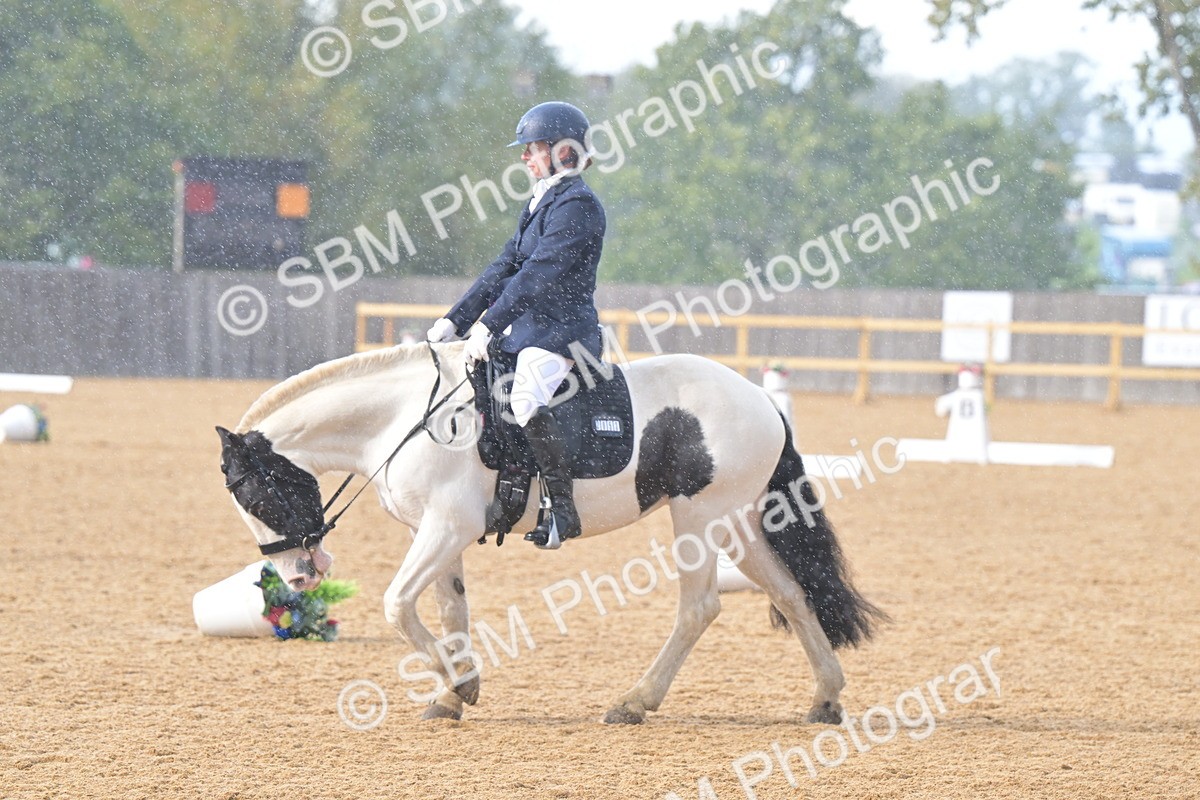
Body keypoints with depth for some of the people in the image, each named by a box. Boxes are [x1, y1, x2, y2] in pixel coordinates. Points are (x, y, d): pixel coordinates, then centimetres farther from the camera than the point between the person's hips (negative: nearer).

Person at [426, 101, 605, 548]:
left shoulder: (577, 205, -13)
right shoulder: (541, 203, 18)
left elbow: (538, 275, -21)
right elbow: (505, 267, 17)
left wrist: (488, 325, -26)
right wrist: (455, 320, 9)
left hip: (562, 330, -11)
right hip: (526, 327, 11)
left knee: (526, 398, -35)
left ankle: (563, 507, -29)